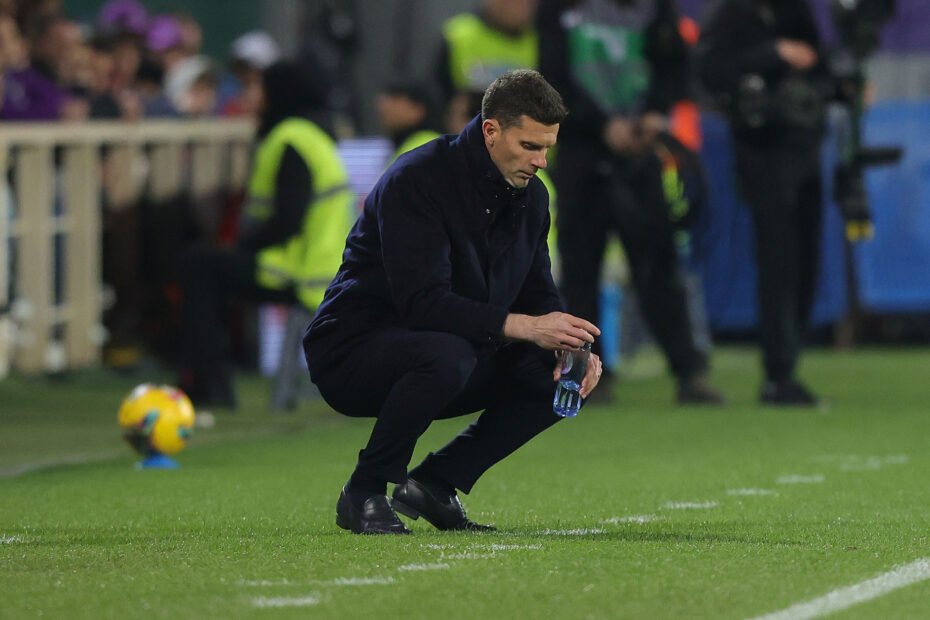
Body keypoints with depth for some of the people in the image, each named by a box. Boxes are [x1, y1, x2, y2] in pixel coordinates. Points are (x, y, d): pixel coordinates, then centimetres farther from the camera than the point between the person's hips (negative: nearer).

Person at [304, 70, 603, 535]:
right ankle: (364, 493, -18)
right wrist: (522, 327, -36)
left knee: (553, 376, -10)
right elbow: (423, 302, -30)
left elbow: (539, 295, 9)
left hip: (451, 356, 8)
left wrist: (567, 344, -14)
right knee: (446, 354, -38)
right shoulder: (417, 180, -21)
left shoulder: (529, 196, 4)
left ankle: (434, 483, 3)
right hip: (354, 351, -8)